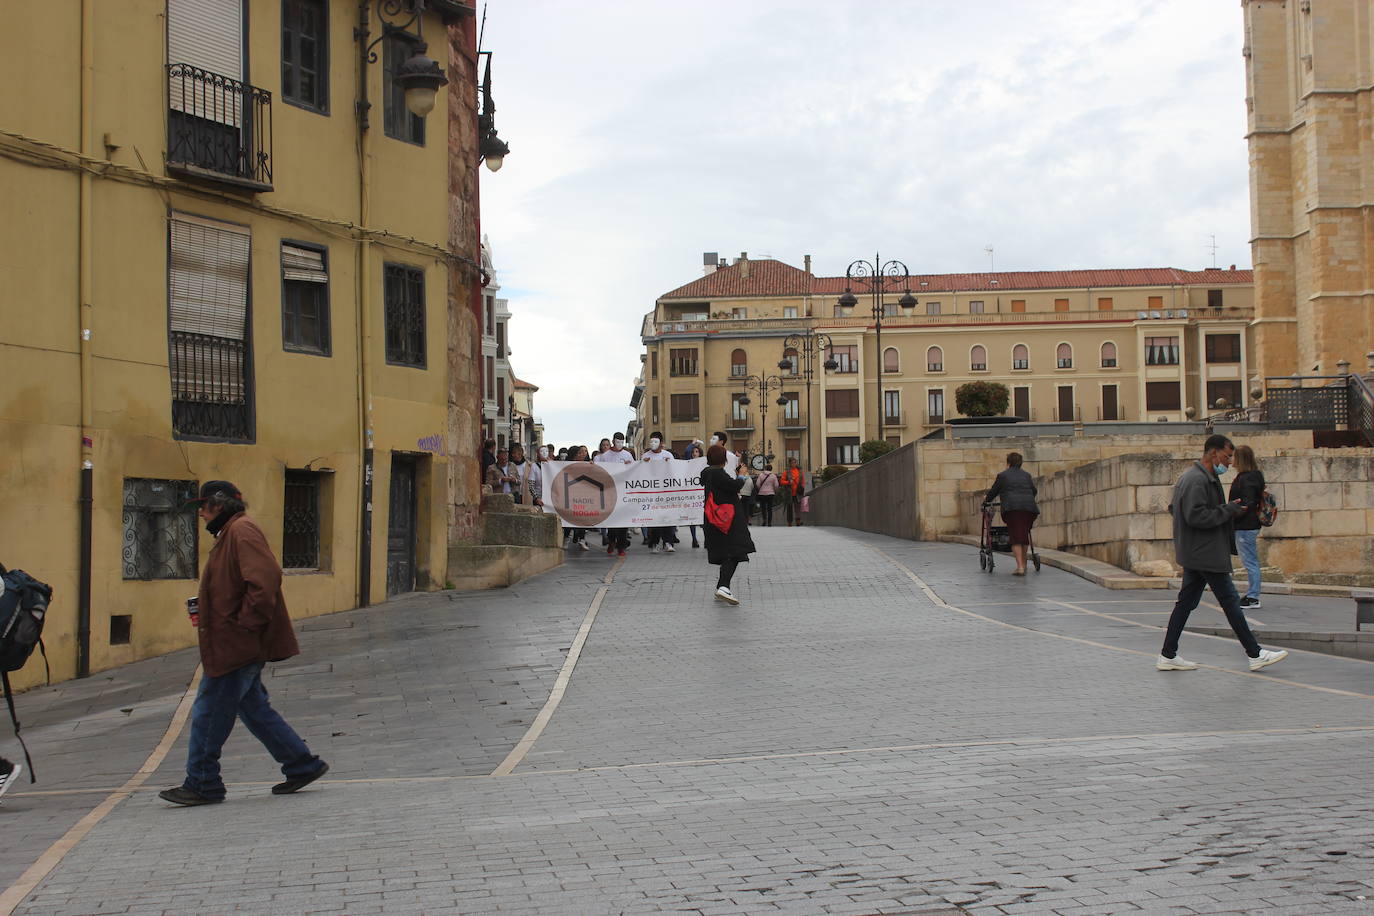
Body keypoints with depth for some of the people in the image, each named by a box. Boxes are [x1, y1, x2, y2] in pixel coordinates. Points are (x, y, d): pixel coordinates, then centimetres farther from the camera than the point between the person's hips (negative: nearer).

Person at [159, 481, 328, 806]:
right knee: (254, 708, 14)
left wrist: (244, 624, -22)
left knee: (209, 713, -3)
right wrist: (205, 612, 13)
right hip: (238, 646, 11)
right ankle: (302, 765, 18)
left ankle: (202, 785, 6)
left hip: (236, 645, -11)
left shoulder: (242, 531, -14)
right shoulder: (229, 534, 20)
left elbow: (264, 579, -26)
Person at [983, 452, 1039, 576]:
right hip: (1029, 507, 4)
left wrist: (986, 499, 39)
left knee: (1016, 537, -5)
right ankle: (1023, 564, 21)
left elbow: (993, 492, 19)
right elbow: (1034, 491, 31)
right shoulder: (1026, 475, 22)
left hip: (1012, 508, -4)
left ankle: (1020, 567, -15)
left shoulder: (1003, 475, 11)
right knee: (1024, 535, 14)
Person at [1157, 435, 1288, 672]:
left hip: (1195, 554, 11)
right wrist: (1229, 511, -16)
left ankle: (1168, 655, 12)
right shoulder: (1197, 480, -18)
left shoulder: (1190, 477, 16)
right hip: (1206, 554, -11)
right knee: (1230, 601, -4)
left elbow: (1173, 508, 23)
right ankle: (1255, 655, 3)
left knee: (1186, 602, 10)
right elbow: (1196, 516, -25)